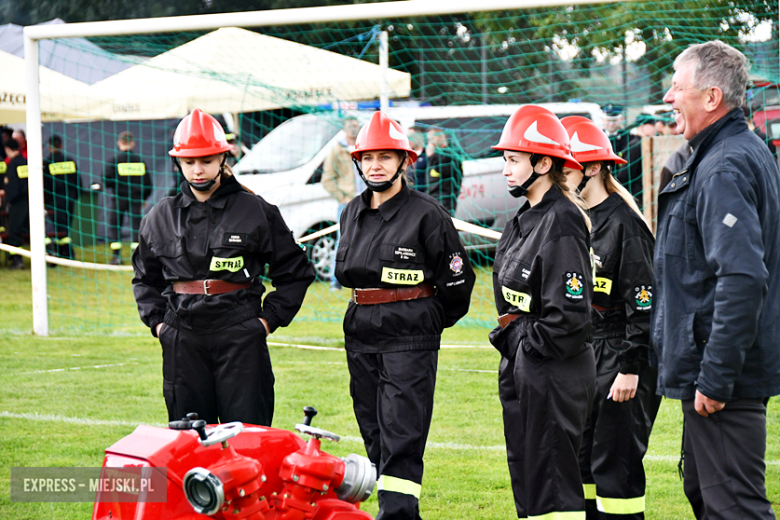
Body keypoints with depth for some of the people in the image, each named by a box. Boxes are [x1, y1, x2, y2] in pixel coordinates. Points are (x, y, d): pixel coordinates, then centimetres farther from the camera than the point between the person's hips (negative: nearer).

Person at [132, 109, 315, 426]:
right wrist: (156, 321, 12)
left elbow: (295, 271, 8)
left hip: (240, 339, -3)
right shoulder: (160, 218, 12)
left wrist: (269, 318, 1)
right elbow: (145, 278, 25)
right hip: (182, 340, 3)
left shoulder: (256, 211, 3)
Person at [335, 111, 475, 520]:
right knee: (376, 438, 9)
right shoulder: (352, 214, 11)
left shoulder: (427, 215, -8)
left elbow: (457, 282, -2)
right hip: (361, 337, 7)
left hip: (410, 340, -7)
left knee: (402, 440, -11)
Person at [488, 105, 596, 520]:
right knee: (524, 474, 15)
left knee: (551, 475, -5)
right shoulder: (524, 219, 13)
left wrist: (531, 344, -12)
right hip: (521, 368, 10)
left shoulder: (562, 224, -17)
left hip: (553, 371, -10)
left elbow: (569, 311, -22)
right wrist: (510, 341, 12)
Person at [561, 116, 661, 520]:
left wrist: (630, 368, -19)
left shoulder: (624, 224, -14)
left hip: (621, 357, -9)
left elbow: (643, 303, -16)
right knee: (579, 456, 12)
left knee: (615, 463, -5)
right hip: (583, 357, 9)